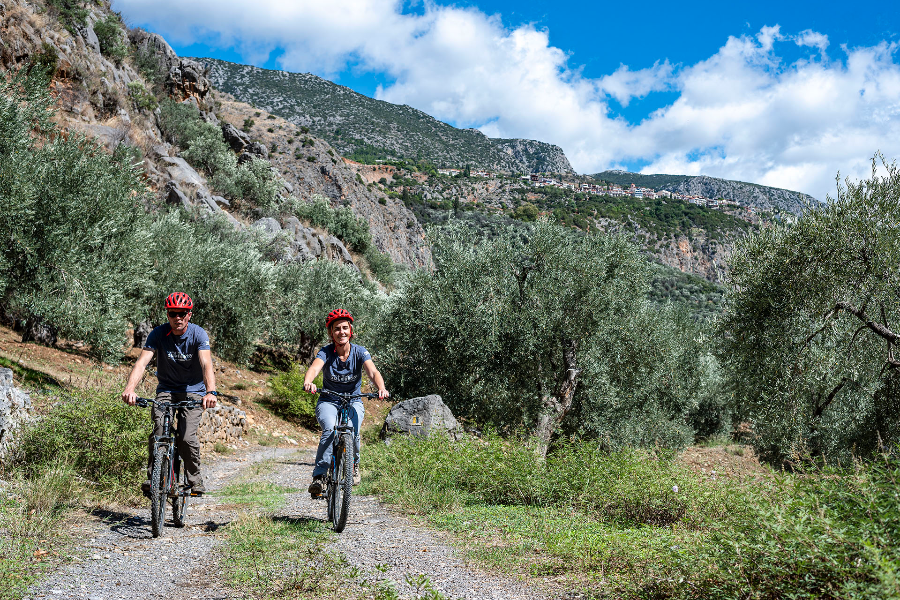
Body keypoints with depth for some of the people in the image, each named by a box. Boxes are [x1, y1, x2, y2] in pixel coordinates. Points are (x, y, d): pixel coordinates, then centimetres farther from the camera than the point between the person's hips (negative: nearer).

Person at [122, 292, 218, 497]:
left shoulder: (198, 334, -17)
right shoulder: (158, 334, -13)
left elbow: (207, 364, -31)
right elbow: (142, 362, -24)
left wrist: (211, 392, -49)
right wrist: (130, 388, -42)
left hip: (193, 391, -2)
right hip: (166, 390, 2)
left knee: (186, 437, -17)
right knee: (159, 432, -21)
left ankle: (195, 479, 6)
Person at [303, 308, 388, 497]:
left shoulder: (360, 352, -8)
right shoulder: (326, 352, -10)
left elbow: (373, 372, -25)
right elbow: (315, 367, -30)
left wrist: (381, 388, -47)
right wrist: (308, 382, -54)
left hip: (353, 402, 1)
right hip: (328, 401, -1)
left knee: (352, 432, -28)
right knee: (330, 429, -31)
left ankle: (354, 463, 3)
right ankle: (319, 476, -24)